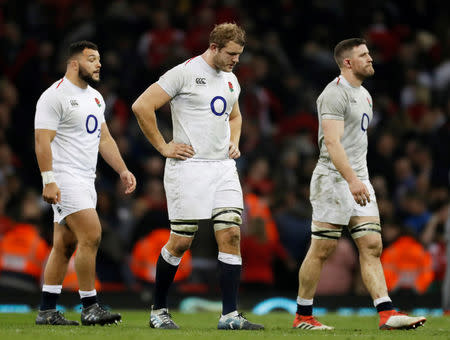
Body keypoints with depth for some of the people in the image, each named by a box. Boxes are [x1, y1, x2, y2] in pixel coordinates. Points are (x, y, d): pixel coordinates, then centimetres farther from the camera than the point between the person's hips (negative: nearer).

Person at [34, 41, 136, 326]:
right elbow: (43, 140, -16)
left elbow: (104, 138, 23)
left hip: (86, 181, 9)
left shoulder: (95, 97, 17)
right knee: (91, 235, -17)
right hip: (65, 179, -9)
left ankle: (47, 310, 13)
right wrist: (48, 180, -23)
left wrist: (123, 170, 14)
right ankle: (90, 307, -13)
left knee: (65, 246, 9)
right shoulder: (55, 96, -11)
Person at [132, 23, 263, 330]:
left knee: (231, 235, -4)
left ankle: (230, 315, -3)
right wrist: (163, 147, -10)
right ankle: (159, 310, 12)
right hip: (189, 168, -7)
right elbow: (142, 106, -12)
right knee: (181, 241, -3)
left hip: (223, 167, 7)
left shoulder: (231, 80, 16)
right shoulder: (184, 73, -9)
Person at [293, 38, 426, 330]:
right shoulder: (334, 94, -12)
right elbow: (332, 142, -22)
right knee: (322, 249, -4)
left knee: (372, 246, -1)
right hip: (334, 178, -9)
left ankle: (387, 314, -8)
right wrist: (352, 180, -31)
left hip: (359, 180, 9)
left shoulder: (364, 95, 18)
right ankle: (303, 316, 6)